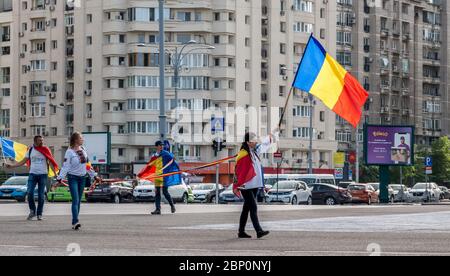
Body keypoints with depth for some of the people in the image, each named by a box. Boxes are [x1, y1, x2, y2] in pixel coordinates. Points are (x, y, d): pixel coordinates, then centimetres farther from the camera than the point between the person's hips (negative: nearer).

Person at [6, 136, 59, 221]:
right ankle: (32, 211, 5)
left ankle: (39, 214, 9)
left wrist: (55, 172, -14)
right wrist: (12, 166, 0)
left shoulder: (46, 150, 0)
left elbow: (51, 162, -2)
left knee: (41, 195, 0)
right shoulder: (30, 150, 6)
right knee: (29, 193, -11)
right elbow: (23, 161, 9)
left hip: (43, 174, -1)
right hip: (32, 174, 1)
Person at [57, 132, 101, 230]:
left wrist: (94, 176, 19)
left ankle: (74, 223, 11)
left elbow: (87, 164, 17)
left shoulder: (83, 150, 9)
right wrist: (60, 178, -24)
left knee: (78, 201, 7)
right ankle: (75, 221, -23)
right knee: (75, 200, -15)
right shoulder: (69, 152, -11)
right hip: (73, 178, -6)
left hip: (82, 178, 6)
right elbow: (66, 166, -15)